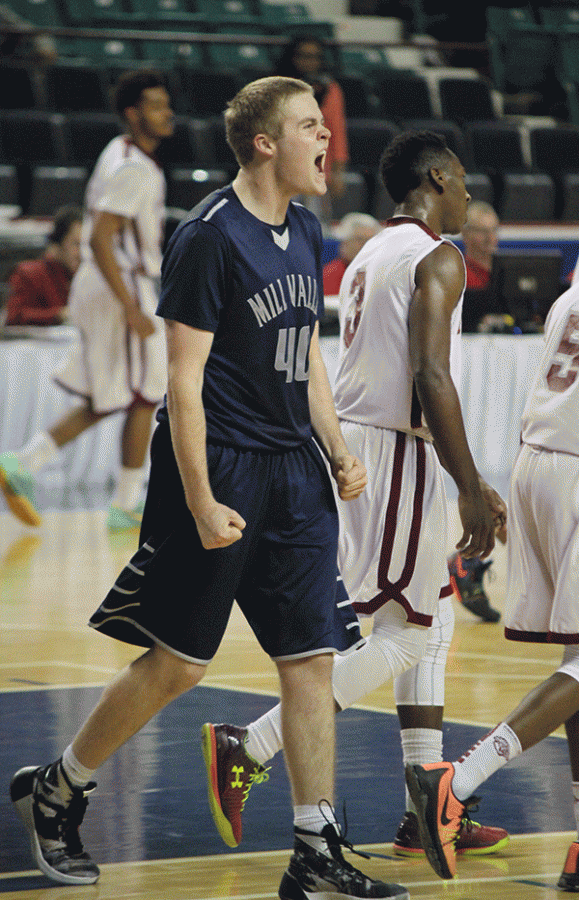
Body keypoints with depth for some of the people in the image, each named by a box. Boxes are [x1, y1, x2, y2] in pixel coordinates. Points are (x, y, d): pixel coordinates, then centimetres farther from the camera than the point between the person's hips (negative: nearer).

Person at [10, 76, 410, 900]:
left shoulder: (305, 231, 11)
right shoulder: (209, 237, -13)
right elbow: (184, 381, -15)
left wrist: (338, 453, 11)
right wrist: (200, 503, -19)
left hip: (294, 472, 7)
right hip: (221, 468, -7)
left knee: (312, 659, 2)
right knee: (178, 662, -1)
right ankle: (54, 793, 19)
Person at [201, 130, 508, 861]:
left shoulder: (370, 256, 20)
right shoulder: (437, 258, -10)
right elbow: (431, 378, -21)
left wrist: (467, 484, 25)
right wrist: (469, 490, -19)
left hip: (349, 446, 10)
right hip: (395, 452, -10)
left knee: (433, 624, 13)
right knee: (406, 636, -5)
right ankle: (247, 750, -9)